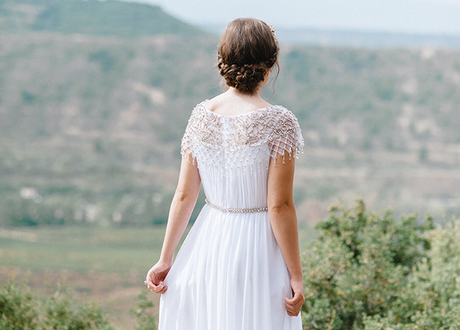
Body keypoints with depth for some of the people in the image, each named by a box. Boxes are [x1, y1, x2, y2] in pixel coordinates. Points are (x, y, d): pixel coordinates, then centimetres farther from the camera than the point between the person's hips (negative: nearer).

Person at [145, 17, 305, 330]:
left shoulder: (201, 115, -1)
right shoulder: (279, 122, -14)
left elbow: (184, 195, 2)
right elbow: (280, 207, -14)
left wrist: (166, 259, 10)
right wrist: (296, 276, -7)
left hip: (207, 246, 4)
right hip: (257, 250, -4)